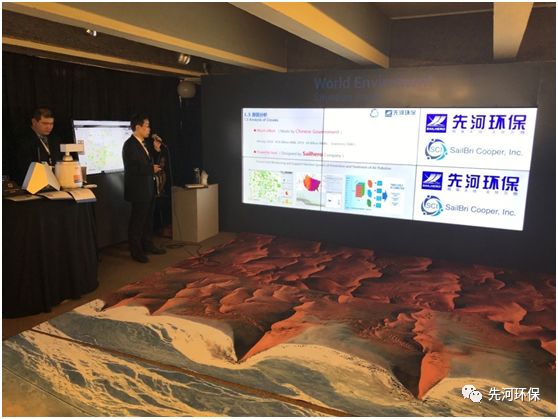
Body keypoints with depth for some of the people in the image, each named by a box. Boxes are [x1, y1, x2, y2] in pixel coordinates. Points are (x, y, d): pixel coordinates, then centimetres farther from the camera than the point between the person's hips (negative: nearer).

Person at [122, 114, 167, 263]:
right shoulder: (130, 145, -15)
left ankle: (148, 245, 30)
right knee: (137, 221, 0)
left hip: (148, 188, 9)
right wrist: (152, 169, -18)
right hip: (139, 190, -9)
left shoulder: (142, 144, 14)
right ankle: (136, 251, 10)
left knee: (148, 219, 17)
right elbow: (132, 168, -23)